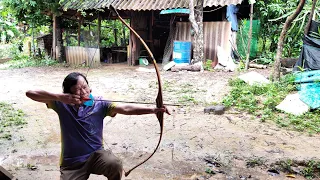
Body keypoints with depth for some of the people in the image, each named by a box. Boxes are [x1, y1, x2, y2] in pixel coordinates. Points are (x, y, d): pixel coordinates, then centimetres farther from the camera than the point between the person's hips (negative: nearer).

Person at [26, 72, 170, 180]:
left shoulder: (99, 104, -9)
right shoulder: (62, 105, -8)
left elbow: (126, 109, -21)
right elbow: (30, 93, -13)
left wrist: (152, 110, -35)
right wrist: (60, 97, -28)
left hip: (95, 155, -1)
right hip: (71, 163, 1)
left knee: (115, 164, -31)